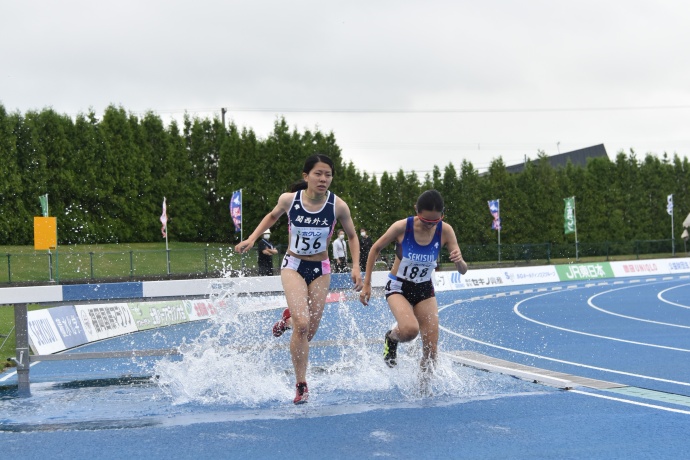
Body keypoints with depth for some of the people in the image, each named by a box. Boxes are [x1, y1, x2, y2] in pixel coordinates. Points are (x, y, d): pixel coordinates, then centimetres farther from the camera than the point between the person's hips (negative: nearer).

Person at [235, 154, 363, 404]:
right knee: (302, 324, -20)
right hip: (293, 266, -2)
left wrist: (356, 267, -8)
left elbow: (352, 236, 2)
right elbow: (272, 216, 10)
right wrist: (252, 238, 0)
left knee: (309, 331, 6)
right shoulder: (289, 199, -14)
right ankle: (301, 385, -6)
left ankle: (288, 318, 43)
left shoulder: (338, 206, -14)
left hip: (320, 270, 2)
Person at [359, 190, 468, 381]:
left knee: (431, 349, -3)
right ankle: (391, 338, 4)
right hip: (399, 288, -3)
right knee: (410, 330, -31)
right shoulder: (402, 227, -21)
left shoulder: (445, 231, -15)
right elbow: (376, 249, -4)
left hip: (425, 289, 3)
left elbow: (463, 270, -12)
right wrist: (366, 284, -4)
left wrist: (460, 262, -37)